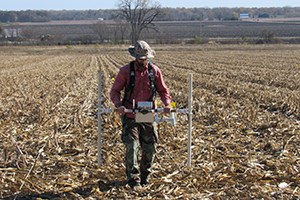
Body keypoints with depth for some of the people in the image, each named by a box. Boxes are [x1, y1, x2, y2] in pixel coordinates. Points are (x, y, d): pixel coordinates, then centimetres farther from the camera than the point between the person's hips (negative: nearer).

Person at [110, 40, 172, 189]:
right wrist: (118, 105, -21)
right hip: (130, 116, -2)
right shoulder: (125, 70, -5)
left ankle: (145, 176, 25)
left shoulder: (155, 71, 1)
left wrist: (167, 103, -10)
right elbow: (115, 91, -1)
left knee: (150, 148, 5)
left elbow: (163, 90, 9)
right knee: (131, 146, -14)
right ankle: (133, 179, -6)